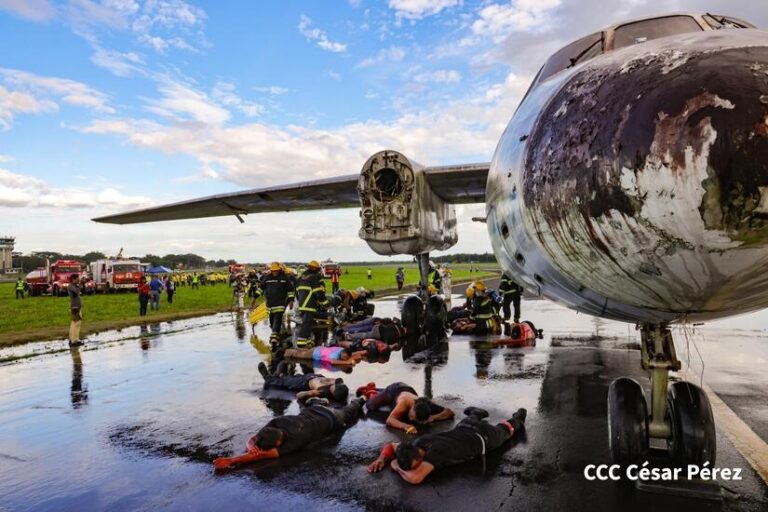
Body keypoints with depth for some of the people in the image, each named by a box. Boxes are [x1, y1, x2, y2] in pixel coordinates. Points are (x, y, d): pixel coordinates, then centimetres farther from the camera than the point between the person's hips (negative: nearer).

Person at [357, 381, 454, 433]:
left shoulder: (428, 406, -43)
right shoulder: (405, 403, -51)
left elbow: (450, 412, -40)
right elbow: (389, 420, -60)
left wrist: (433, 418, -54)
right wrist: (406, 426, -76)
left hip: (407, 390, 4)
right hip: (394, 390, -4)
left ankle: (372, 389, 63)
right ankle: (369, 391, 40)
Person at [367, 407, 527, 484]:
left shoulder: (436, 450, -46)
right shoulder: (420, 442, -26)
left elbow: (415, 478, -57)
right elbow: (390, 445, -8)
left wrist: (396, 466, -39)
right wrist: (382, 459, -29)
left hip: (483, 436, -4)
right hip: (464, 427, 4)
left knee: (503, 431, 32)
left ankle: (517, 420, 59)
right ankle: (476, 414, 69)